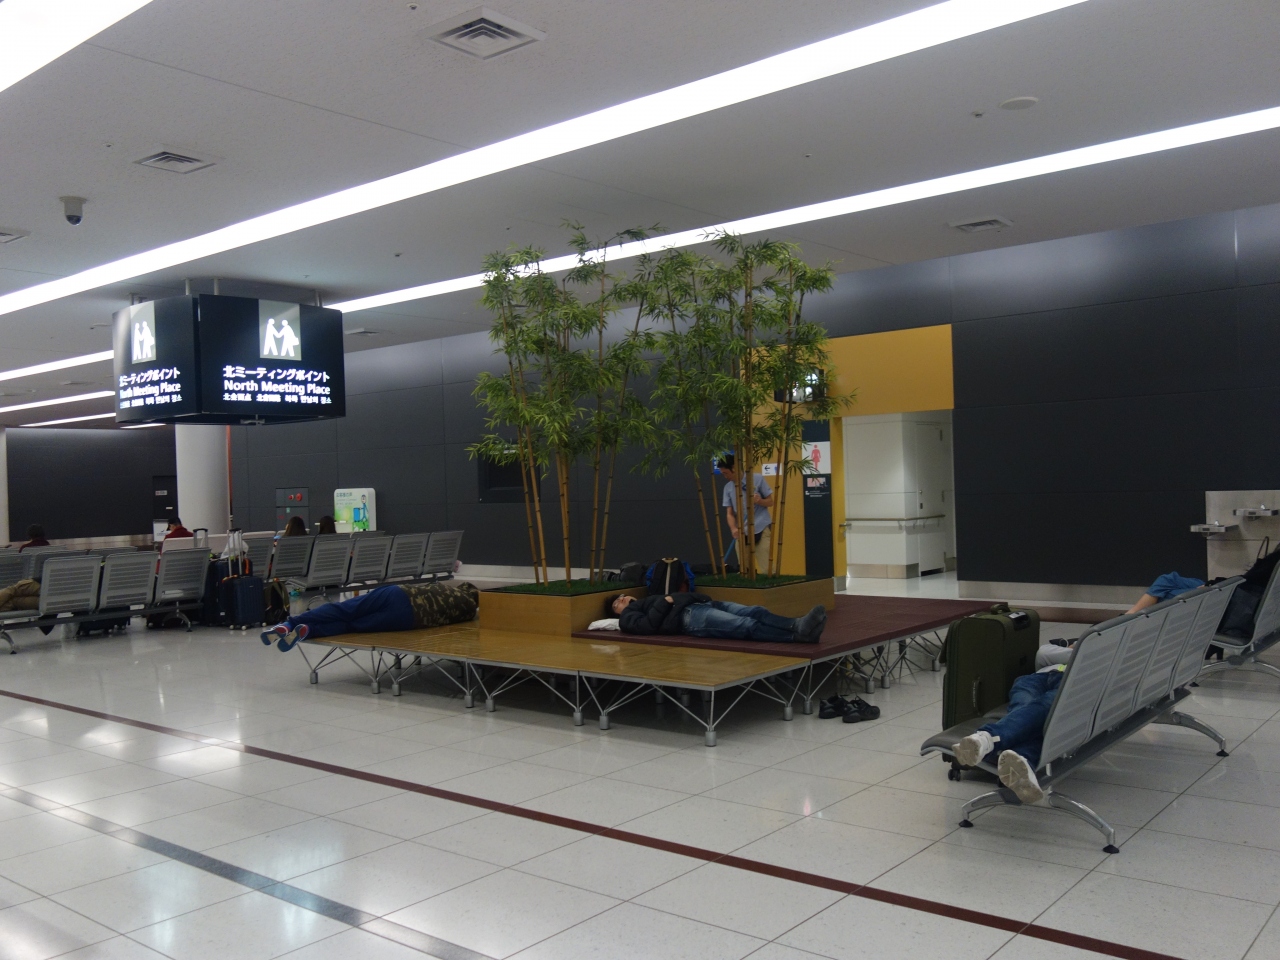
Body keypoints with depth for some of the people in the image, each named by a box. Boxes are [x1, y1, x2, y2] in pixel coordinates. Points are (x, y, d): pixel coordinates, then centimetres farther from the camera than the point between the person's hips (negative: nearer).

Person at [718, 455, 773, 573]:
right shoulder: (728, 488, 6)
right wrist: (734, 529, -15)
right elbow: (729, 513, 4)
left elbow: (770, 502, 2)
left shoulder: (757, 479, -4)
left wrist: (759, 501, -20)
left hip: (761, 531, -4)